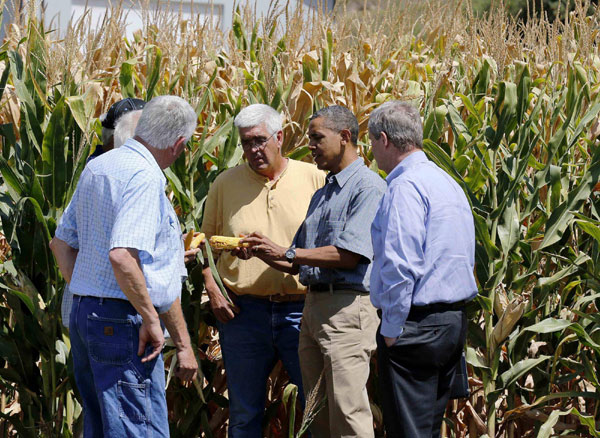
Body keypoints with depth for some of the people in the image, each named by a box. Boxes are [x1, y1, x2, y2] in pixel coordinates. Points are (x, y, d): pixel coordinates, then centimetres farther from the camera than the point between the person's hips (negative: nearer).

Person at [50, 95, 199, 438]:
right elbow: (122, 256, -27)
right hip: (123, 320, -10)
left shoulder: (96, 168, 14)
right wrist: (151, 319, -19)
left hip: (83, 311, 10)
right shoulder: (144, 176, -16)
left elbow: (62, 243, 20)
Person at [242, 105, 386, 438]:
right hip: (313, 307, 9)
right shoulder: (321, 195, 22)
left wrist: (286, 252, -13)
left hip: (347, 308, -9)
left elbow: (350, 255, -18)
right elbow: (298, 264, 23)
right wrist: (263, 252, 4)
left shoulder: (368, 187, -7)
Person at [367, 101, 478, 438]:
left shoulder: (406, 186, -15)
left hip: (417, 325, -10)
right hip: (456, 320, 10)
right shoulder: (449, 183, 16)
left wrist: (391, 329, -15)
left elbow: (401, 266, -21)